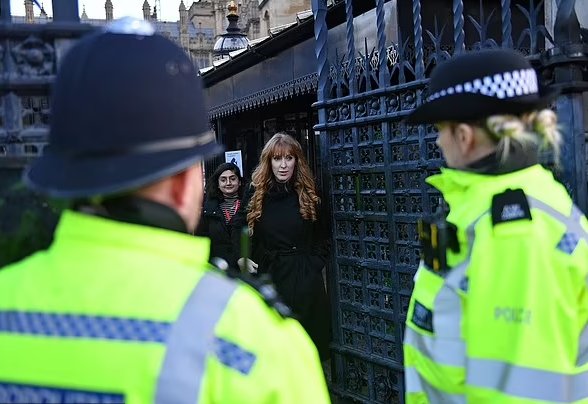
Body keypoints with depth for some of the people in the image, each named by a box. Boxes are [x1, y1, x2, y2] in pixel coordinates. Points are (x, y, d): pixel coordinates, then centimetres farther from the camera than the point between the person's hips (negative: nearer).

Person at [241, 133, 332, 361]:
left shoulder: (309, 196, 2)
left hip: (304, 282, -1)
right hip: (267, 276, 1)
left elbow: (322, 240, 8)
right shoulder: (255, 194, 4)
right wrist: (243, 259, -2)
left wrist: (313, 266, -3)